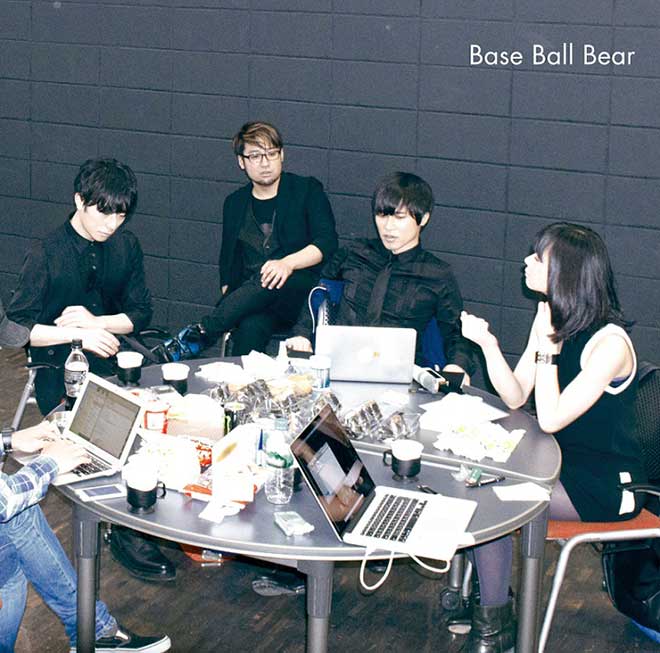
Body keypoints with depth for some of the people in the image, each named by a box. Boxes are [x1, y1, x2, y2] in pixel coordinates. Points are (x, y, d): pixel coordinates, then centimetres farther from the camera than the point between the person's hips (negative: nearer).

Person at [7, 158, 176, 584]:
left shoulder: (125, 246, 4)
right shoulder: (47, 255, -10)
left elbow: (141, 312, 8)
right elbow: (16, 327, -12)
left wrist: (94, 322, -11)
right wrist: (77, 334, -25)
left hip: (108, 359, 5)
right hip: (59, 368, -4)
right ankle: (124, 530, -14)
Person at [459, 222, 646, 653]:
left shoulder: (609, 343, -24)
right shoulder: (552, 319, 1)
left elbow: (550, 419, -25)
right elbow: (516, 398, 1)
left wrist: (548, 343, -25)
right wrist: (487, 344, -12)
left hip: (605, 485, -8)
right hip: (563, 463, 8)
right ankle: (475, 588, 8)